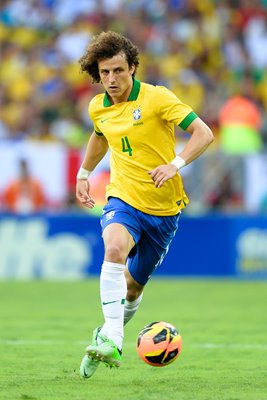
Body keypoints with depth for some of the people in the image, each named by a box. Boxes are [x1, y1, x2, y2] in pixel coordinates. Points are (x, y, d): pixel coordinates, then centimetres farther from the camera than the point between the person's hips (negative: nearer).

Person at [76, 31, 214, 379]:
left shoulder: (157, 98, -12)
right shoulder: (98, 108, 3)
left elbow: (204, 134, -15)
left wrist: (176, 164, -28)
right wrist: (84, 174, 29)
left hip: (163, 207, -1)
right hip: (123, 199, 1)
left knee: (133, 284, 9)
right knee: (115, 249, -31)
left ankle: (109, 334, 39)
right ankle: (111, 342, -37)